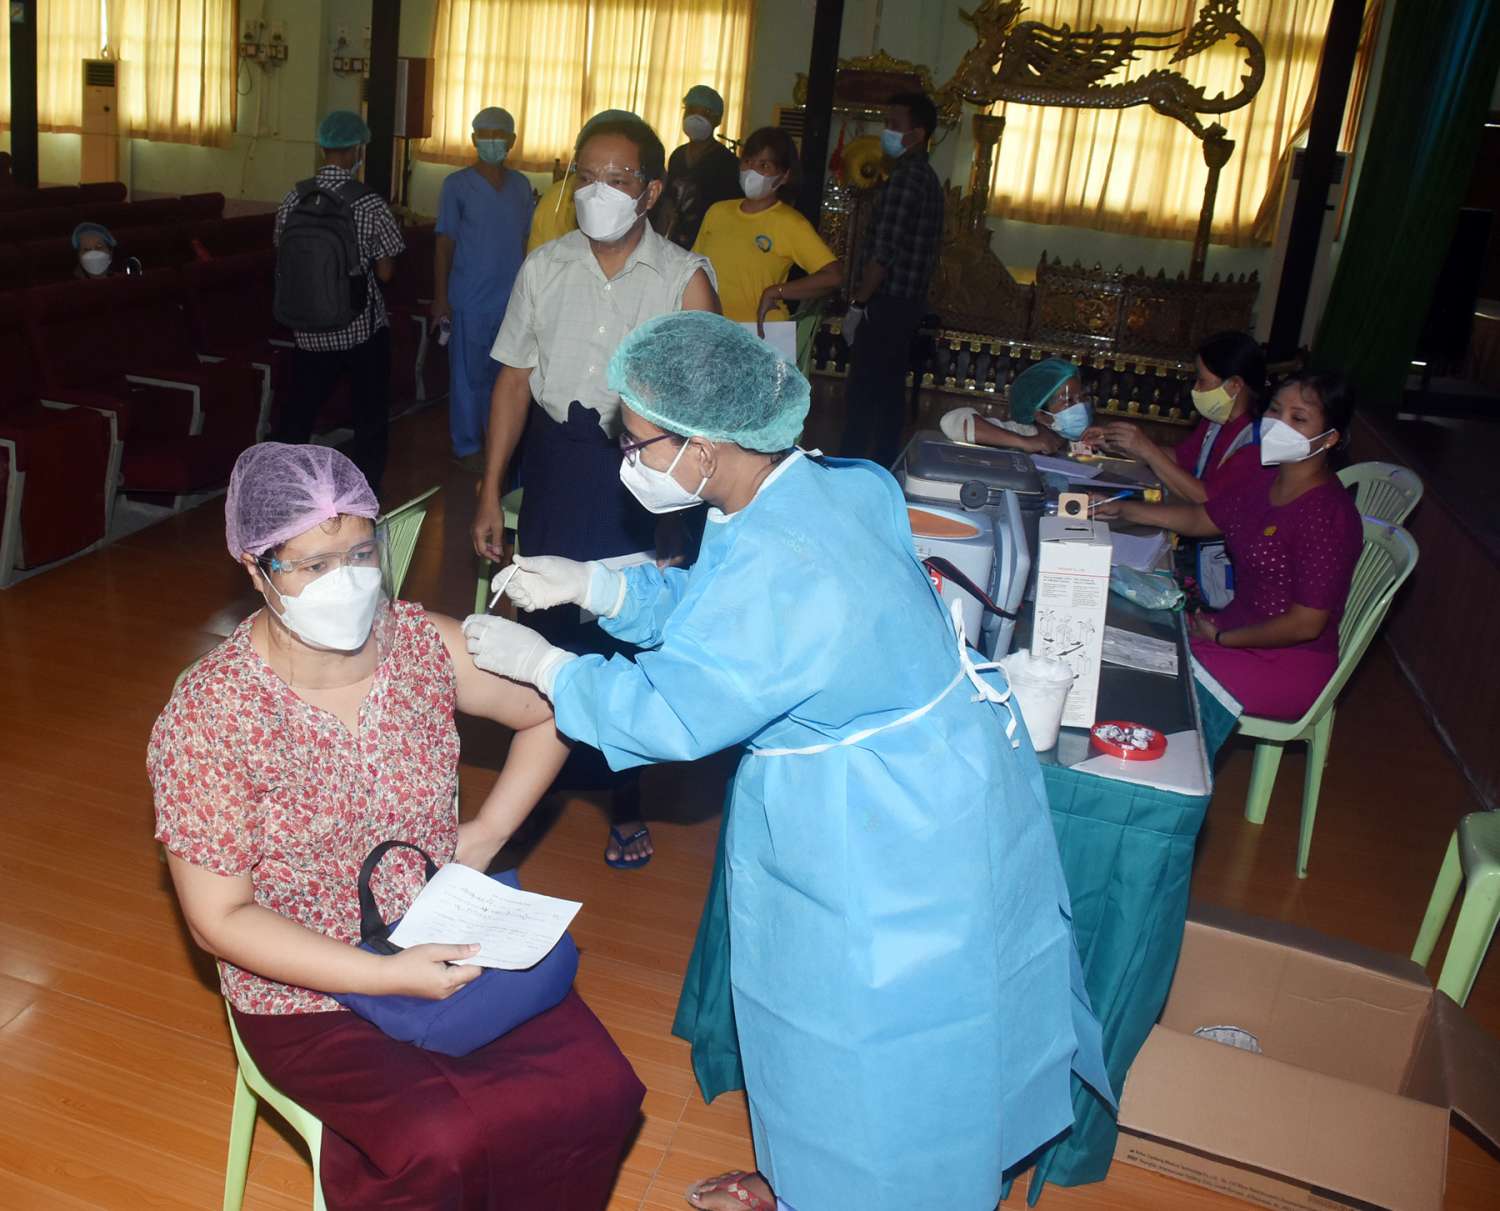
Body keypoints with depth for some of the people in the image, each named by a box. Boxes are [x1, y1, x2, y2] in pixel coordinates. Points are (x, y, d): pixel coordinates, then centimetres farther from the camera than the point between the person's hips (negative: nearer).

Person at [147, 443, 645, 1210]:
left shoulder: (426, 645, -9)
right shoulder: (207, 717, -18)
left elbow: (551, 713, 8)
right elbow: (221, 920, -15)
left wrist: (486, 835, -2)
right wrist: (388, 976, -22)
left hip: (450, 944, 4)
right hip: (311, 992, -4)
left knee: (597, 1088, -11)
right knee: (441, 1146, -25)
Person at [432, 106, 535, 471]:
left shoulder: (521, 186, 7)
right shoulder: (457, 184, -4)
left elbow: (525, 241, 11)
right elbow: (444, 243, -3)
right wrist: (440, 297, -7)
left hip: (512, 298, 4)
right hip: (469, 299, -3)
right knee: (468, 373, 5)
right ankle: (467, 446, 16)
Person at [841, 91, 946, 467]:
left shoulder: (904, 179, -16)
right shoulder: (929, 179, 15)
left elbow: (883, 252, -21)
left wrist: (857, 304, -16)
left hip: (885, 304, -10)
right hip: (909, 302, 10)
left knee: (863, 393, -7)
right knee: (889, 390, 14)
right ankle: (883, 466, 21)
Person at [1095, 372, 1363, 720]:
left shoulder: (1327, 515, -25)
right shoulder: (1264, 481, 1)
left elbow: (1305, 625, -23)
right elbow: (1200, 519, 17)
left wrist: (1221, 637, -13)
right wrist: (1122, 508, 6)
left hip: (1289, 665, -8)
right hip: (1240, 624, 8)